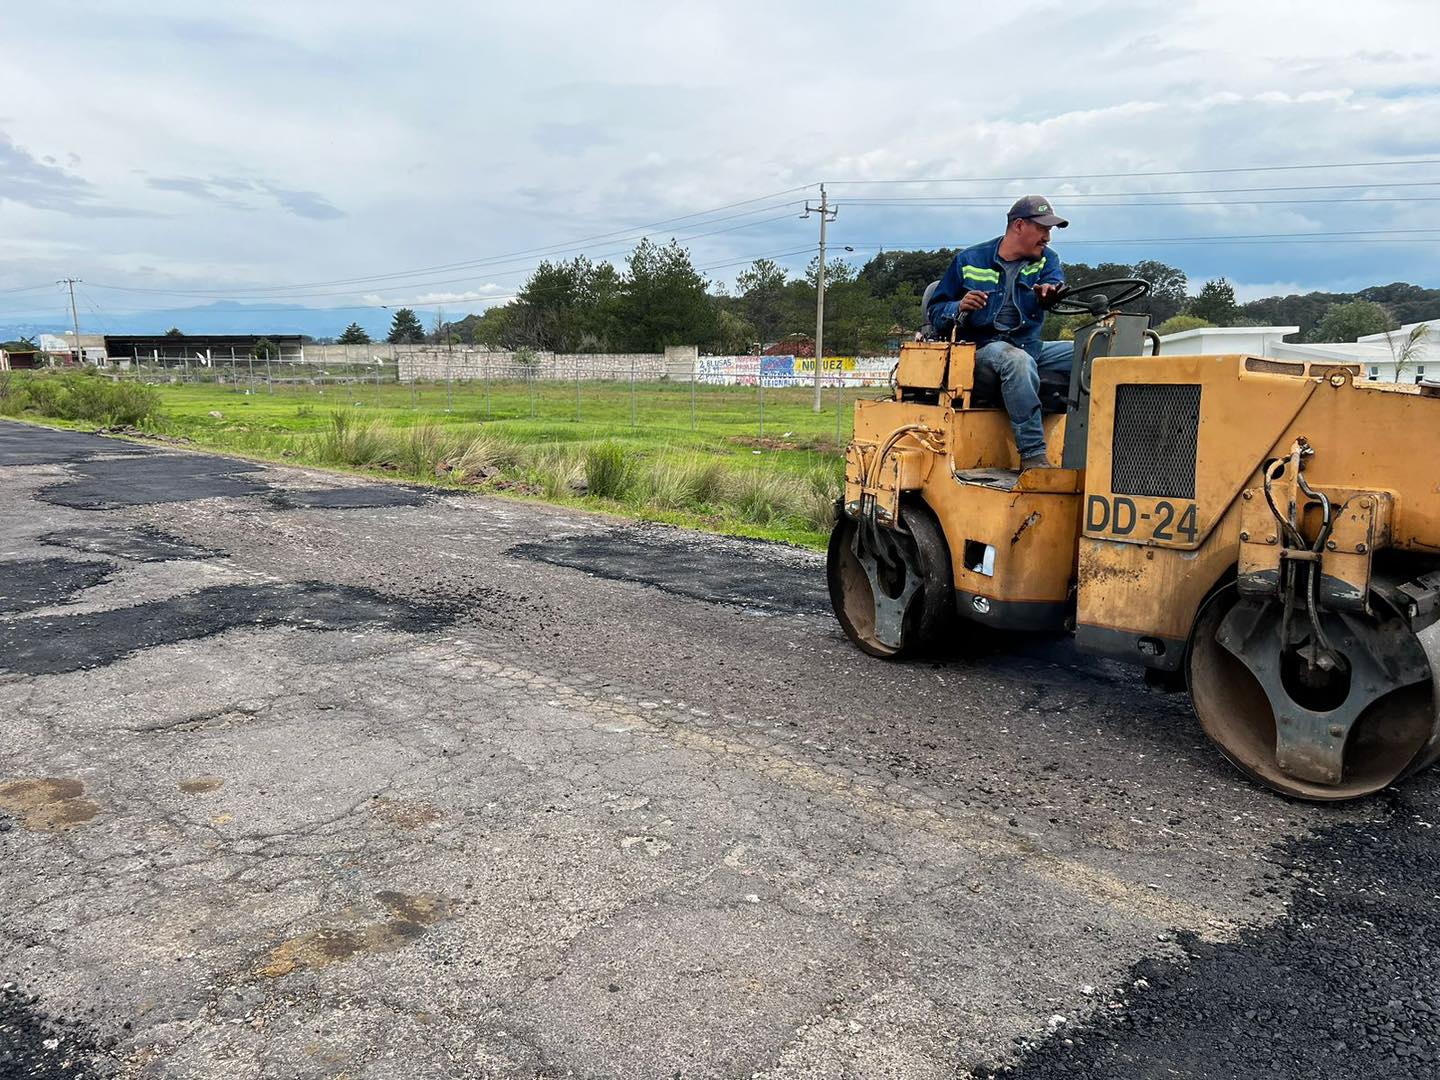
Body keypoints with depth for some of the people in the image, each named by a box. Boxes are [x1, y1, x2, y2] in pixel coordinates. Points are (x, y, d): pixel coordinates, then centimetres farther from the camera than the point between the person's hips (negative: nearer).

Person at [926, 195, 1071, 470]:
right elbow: (935, 312, 6)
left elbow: (1056, 284, -10)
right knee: (1018, 361, -37)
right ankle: (1032, 455, -38)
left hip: (1030, 346, 5)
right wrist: (959, 308, -17)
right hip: (982, 347, -4)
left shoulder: (1046, 259, 13)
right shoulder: (970, 261, 6)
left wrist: (1050, 292, -35)